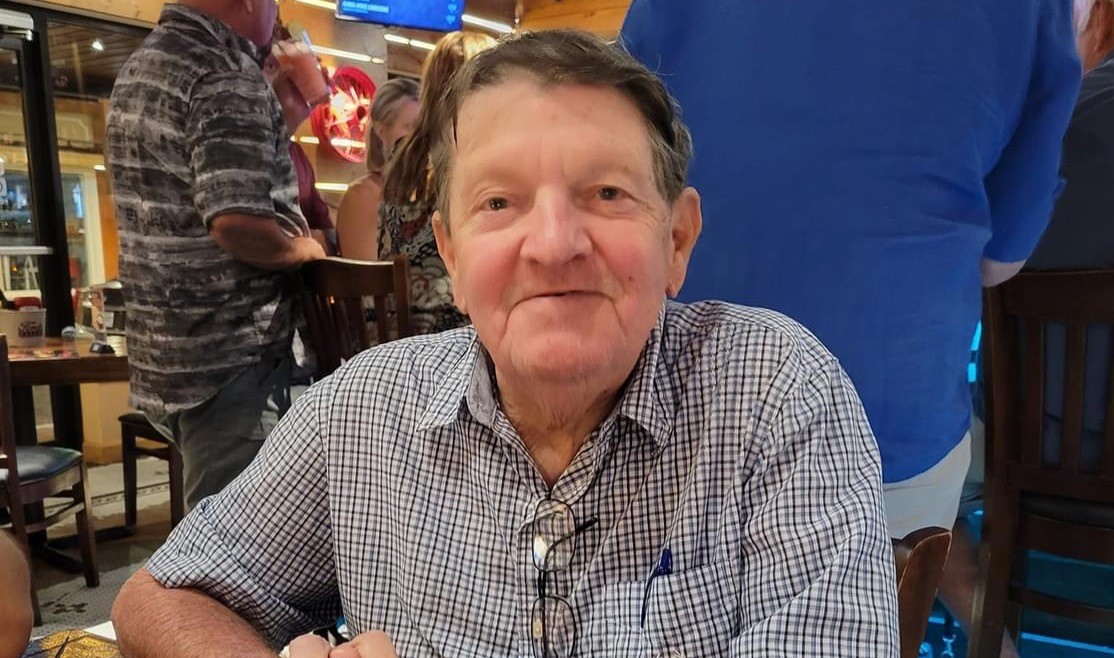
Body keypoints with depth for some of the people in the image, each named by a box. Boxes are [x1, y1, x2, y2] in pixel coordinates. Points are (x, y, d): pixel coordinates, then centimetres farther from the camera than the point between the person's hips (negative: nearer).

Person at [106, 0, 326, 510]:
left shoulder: (141, 66, 14)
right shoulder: (228, 77, -17)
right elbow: (237, 219, -28)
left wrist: (281, 116, 16)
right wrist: (303, 248, -10)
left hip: (165, 352, 10)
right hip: (229, 358, -9)